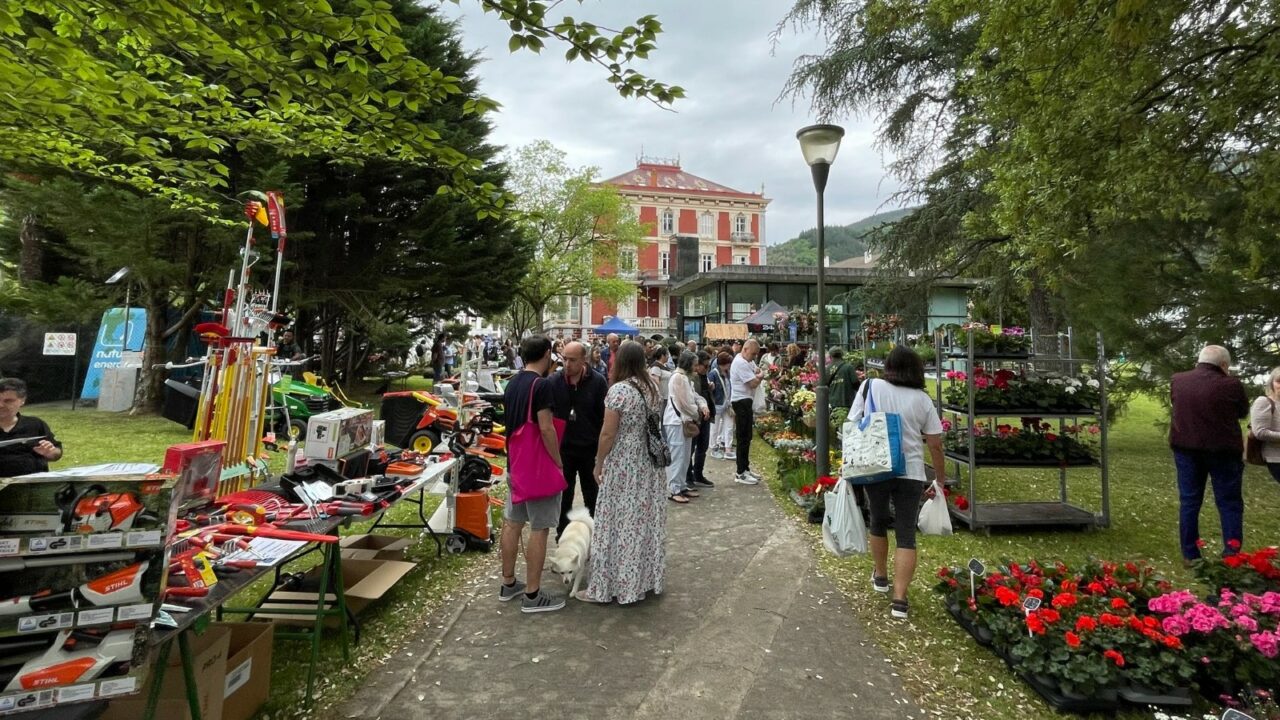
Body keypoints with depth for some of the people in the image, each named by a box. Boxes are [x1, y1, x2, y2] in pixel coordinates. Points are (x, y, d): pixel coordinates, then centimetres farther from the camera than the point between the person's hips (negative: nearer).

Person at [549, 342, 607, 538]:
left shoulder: (598, 381, -9)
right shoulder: (554, 381, -5)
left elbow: (605, 416, -6)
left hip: (591, 448, -1)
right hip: (563, 447, 1)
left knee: (592, 494, 14)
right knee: (564, 494, 13)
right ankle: (563, 534, 28)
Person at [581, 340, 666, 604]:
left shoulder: (618, 390, -17)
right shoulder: (652, 386, 5)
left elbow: (608, 434, -16)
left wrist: (598, 465, -6)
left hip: (623, 465, -7)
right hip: (648, 462, 7)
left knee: (619, 521, 2)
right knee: (645, 518, 16)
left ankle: (606, 586, 13)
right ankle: (647, 578, 29)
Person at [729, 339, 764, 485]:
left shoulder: (748, 361, 15)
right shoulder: (740, 363, -19)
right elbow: (753, 383, -22)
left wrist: (758, 374, -7)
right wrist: (760, 376, -1)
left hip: (746, 401, 11)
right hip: (741, 401, -11)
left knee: (746, 437, 16)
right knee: (743, 438, -8)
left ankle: (745, 469, 25)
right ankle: (741, 474, -4)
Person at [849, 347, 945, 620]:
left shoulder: (870, 387, -2)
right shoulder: (922, 399, 1)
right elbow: (935, 445, 4)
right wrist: (940, 480, 16)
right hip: (910, 473, -1)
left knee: (878, 522, 23)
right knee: (906, 535, 6)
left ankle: (880, 577, 40)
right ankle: (900, 600, 3)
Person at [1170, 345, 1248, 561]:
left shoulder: (1177, 381, 1)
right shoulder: (1230, 385, -10)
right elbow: (1243, 412, 6)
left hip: (1185, 447, 3)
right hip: (1222, 449, -3)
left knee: (1189, 501, 8)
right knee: (1229, 502, 8)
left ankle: (1190, 555, 11)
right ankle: (1232, 555, 5)